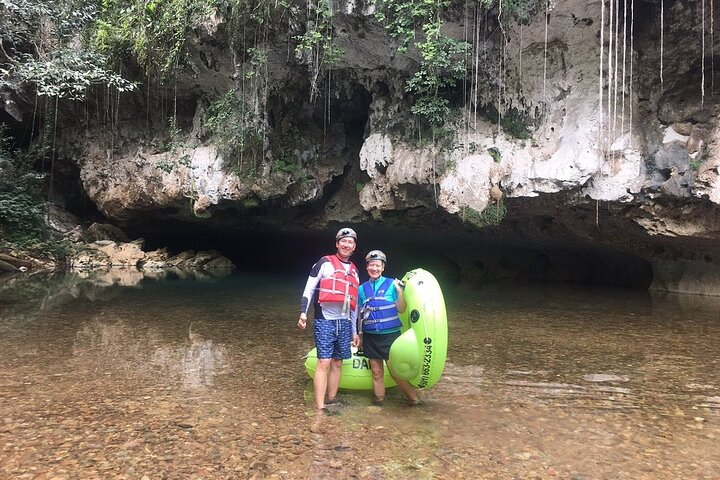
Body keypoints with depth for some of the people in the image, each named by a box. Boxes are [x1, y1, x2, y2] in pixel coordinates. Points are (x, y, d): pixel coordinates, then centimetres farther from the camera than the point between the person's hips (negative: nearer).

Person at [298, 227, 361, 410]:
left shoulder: (354, 271, 18)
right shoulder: (325, 263, 0)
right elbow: (309, 288, -3)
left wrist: (354, 331, 19)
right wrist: (303, 313, -16)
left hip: (344, 323, 6)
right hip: (325, 321, -6)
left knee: (337, 363, 8)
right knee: (324, 362, -10)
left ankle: (331, 402, 18)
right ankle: (320, 408, -7)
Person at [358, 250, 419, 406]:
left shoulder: (391, 284, -3)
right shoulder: (362, 289, 6)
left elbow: (401, 309, -7)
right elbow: (360, 314, 13)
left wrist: (400, 291, -19)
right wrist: (359, 334, 14)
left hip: (390, 335, -3)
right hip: (371, 336, 3)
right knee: (376, 371, 8)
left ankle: (413, 398, 15)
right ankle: (378, 398, 20)